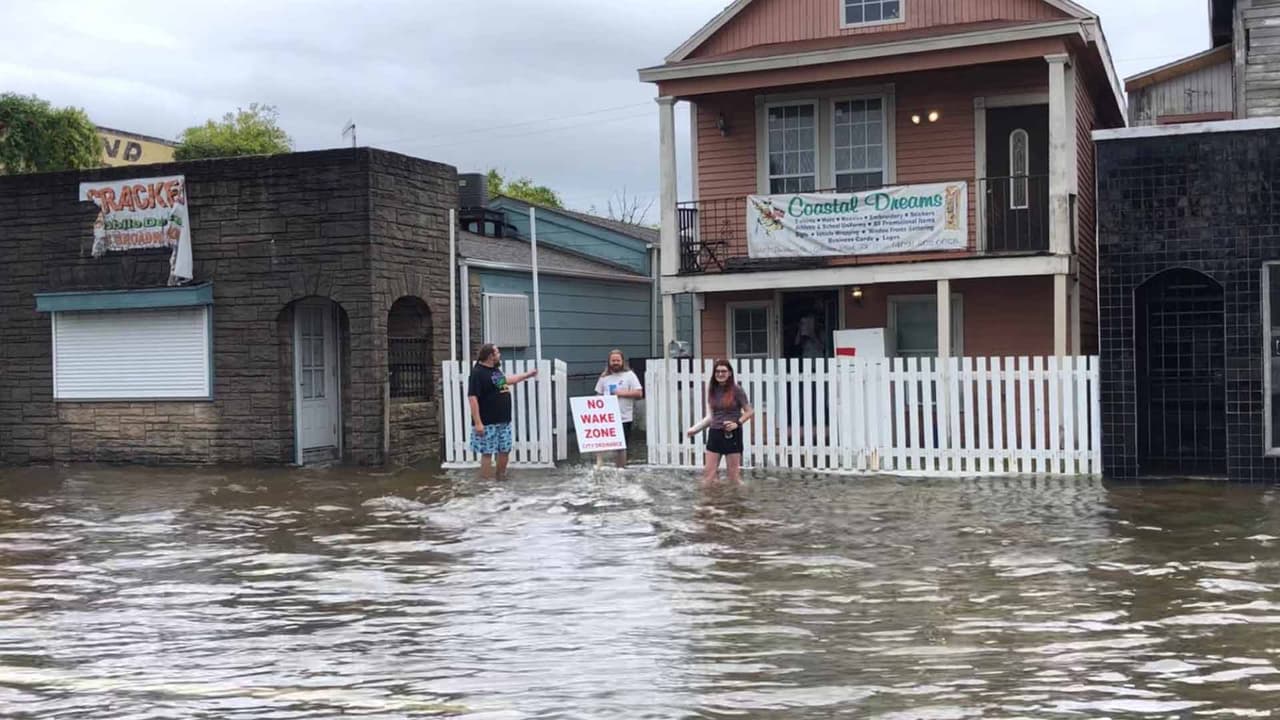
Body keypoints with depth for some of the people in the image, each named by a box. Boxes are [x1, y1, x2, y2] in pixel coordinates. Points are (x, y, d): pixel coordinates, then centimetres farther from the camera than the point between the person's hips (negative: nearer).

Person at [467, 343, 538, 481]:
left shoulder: (495, 369, 12)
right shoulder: (478, 372, -16)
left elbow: (505, 381, 33)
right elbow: (472, 398, -21)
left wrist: (528, 375, 39)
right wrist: (478, 422, -25)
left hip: (504, 421, 9)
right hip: (488, 423, -9)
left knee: (505, 450, 14)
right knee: (487, 453, -4)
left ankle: (501, 478, 28)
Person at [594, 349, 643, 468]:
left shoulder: (629, 375, 2)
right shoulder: (604, 377, 12)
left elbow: (639, 393, -5)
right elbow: (598, 395, 17)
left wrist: (622, 393, -14)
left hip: (624, 418, -2)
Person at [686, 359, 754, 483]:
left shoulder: (736, 391, -7)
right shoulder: (712, 391, 7)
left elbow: (750, 411, -4)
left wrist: (737, 423, -17)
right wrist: (696, 428, 6)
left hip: (732, 434, -4)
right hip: (714, 433, 4)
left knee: (734, 473, 1)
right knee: (708, 471, 2)